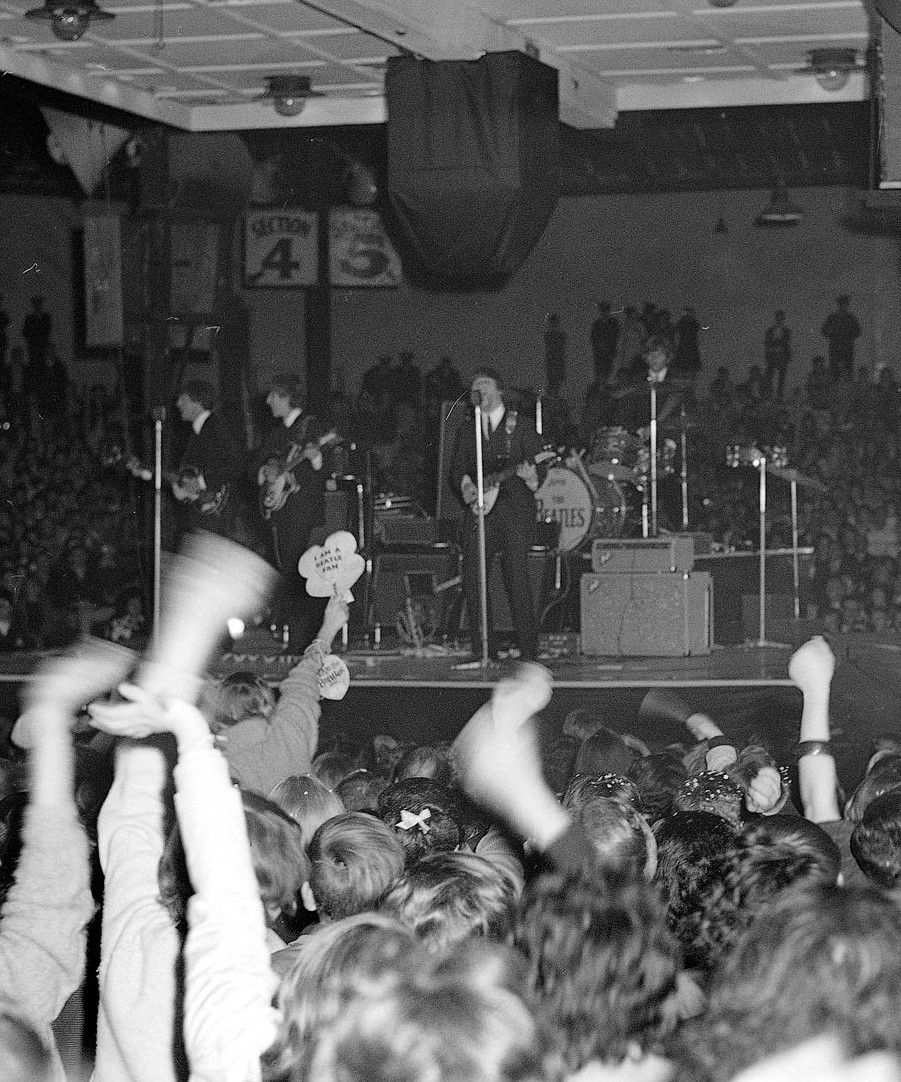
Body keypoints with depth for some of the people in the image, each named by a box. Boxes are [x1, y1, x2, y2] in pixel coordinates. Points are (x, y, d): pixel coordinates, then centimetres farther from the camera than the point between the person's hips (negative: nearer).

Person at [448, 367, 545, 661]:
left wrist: (531, 476, -20)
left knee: (517, 577, -11)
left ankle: (528, 648, -6)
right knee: (472, 577, -5)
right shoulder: (467, 430, 18)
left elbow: (538, 465, 2)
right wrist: (465, 484, -5)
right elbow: (456, 469, 16)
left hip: (515, 508, -4)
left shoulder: (522, 427, 7)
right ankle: (483, 649, 3)